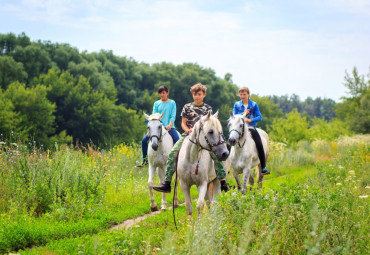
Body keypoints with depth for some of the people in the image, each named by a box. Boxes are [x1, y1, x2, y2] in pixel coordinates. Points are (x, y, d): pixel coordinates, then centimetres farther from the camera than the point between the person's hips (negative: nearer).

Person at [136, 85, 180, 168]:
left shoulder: (172, 103, 6)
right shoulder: (156, 103, 12)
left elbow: (173, 116, -3)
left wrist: (169, 125, -21)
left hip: (169, 127, -2)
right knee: (144, 140, -10)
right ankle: (145, 160, 6)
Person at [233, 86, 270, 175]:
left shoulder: (254, 105, 5)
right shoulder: (237, 105, 8)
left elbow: (259, 117, 0)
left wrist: (250, 120, -16)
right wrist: (243, 114, -11)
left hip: (251, 127, -1)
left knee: (259, 145, -19)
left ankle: (263, 168, -14)